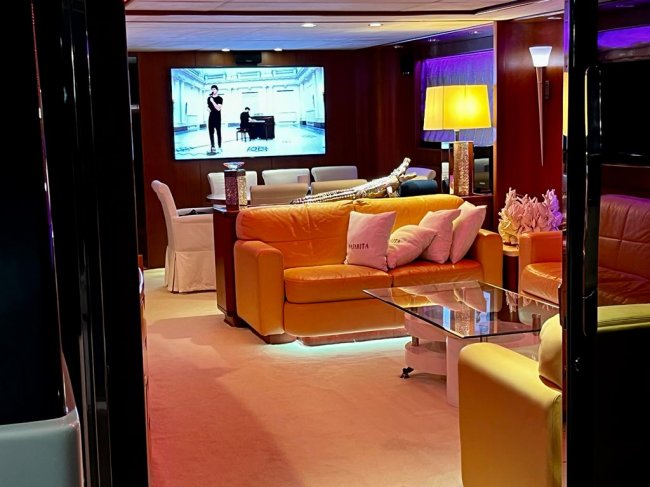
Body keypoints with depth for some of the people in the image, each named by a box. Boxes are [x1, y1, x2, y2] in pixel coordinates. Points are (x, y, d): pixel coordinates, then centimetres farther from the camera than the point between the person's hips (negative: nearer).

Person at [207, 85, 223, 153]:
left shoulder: (220, 98, -6)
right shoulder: (209, 98, 10)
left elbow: (218, 108, -17)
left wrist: (213, 101, -22)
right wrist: (208, 108, -1)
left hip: (217, 118, -5)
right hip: (211, 117, 5)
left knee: (218, 132, -3)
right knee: (211, 132, 6)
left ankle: (219, 147, -2)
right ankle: (212, 147, 12)